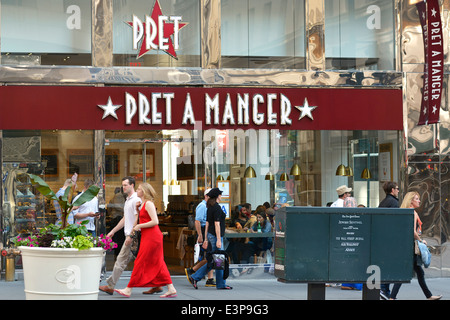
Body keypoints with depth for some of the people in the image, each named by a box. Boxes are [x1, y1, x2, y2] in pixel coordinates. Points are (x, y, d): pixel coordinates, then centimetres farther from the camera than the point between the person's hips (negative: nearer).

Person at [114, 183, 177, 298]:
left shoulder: (148, 204, -12)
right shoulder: (143, 204, 17)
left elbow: (155, 221, -20)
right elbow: (143, 219, 24)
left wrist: (139, 226, -15)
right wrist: (137, 209, 10)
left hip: (151, 237, -10)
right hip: (149, 236, 10)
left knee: (140, 262, -5)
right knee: (157, 264, 8)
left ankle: (128, 290, -2)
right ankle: (171, 289, 7)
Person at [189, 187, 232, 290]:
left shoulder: (210, 208, 14)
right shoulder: (217, 207, -14)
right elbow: (217, 224, -18)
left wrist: (206, 239, 19)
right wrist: (218, 240, -20)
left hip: (210, 235, 9)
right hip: (215, 235, -9)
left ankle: (195, 278, 9)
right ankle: (221, 284, 6)